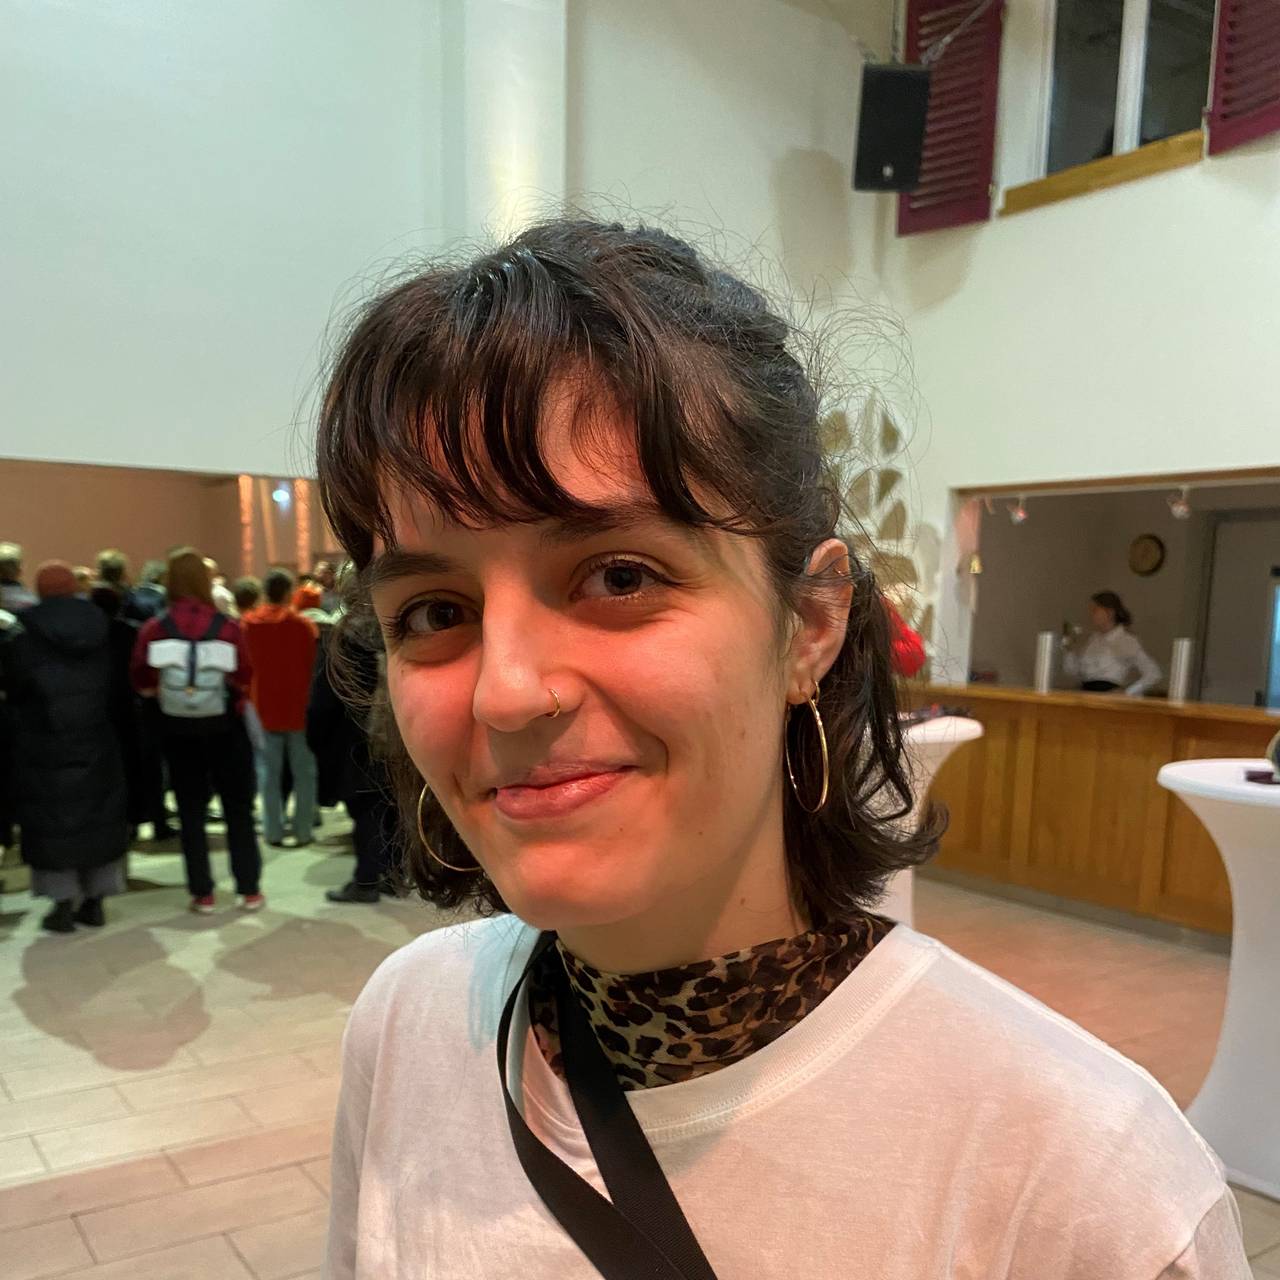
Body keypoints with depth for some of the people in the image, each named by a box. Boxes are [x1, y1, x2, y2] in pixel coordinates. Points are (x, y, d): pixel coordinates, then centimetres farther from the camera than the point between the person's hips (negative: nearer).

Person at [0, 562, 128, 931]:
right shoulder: (102, 631, 3)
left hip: (43, 745, -3)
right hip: (97, 742, 3)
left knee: (52, 818, 5)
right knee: (99, 815, 11)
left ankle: (64, 904, 5)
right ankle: (95, 901, 16)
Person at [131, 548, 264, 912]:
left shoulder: (153, 630, -11)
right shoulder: (226, 626, -14)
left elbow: (144, 686, -6)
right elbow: (245, 679, -10)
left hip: (178, 729, 1)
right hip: (225, 727, -1)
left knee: (191, 810, 12)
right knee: (238, 808, 11)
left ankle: (202, 893, 15)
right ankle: (249, 889, 16)